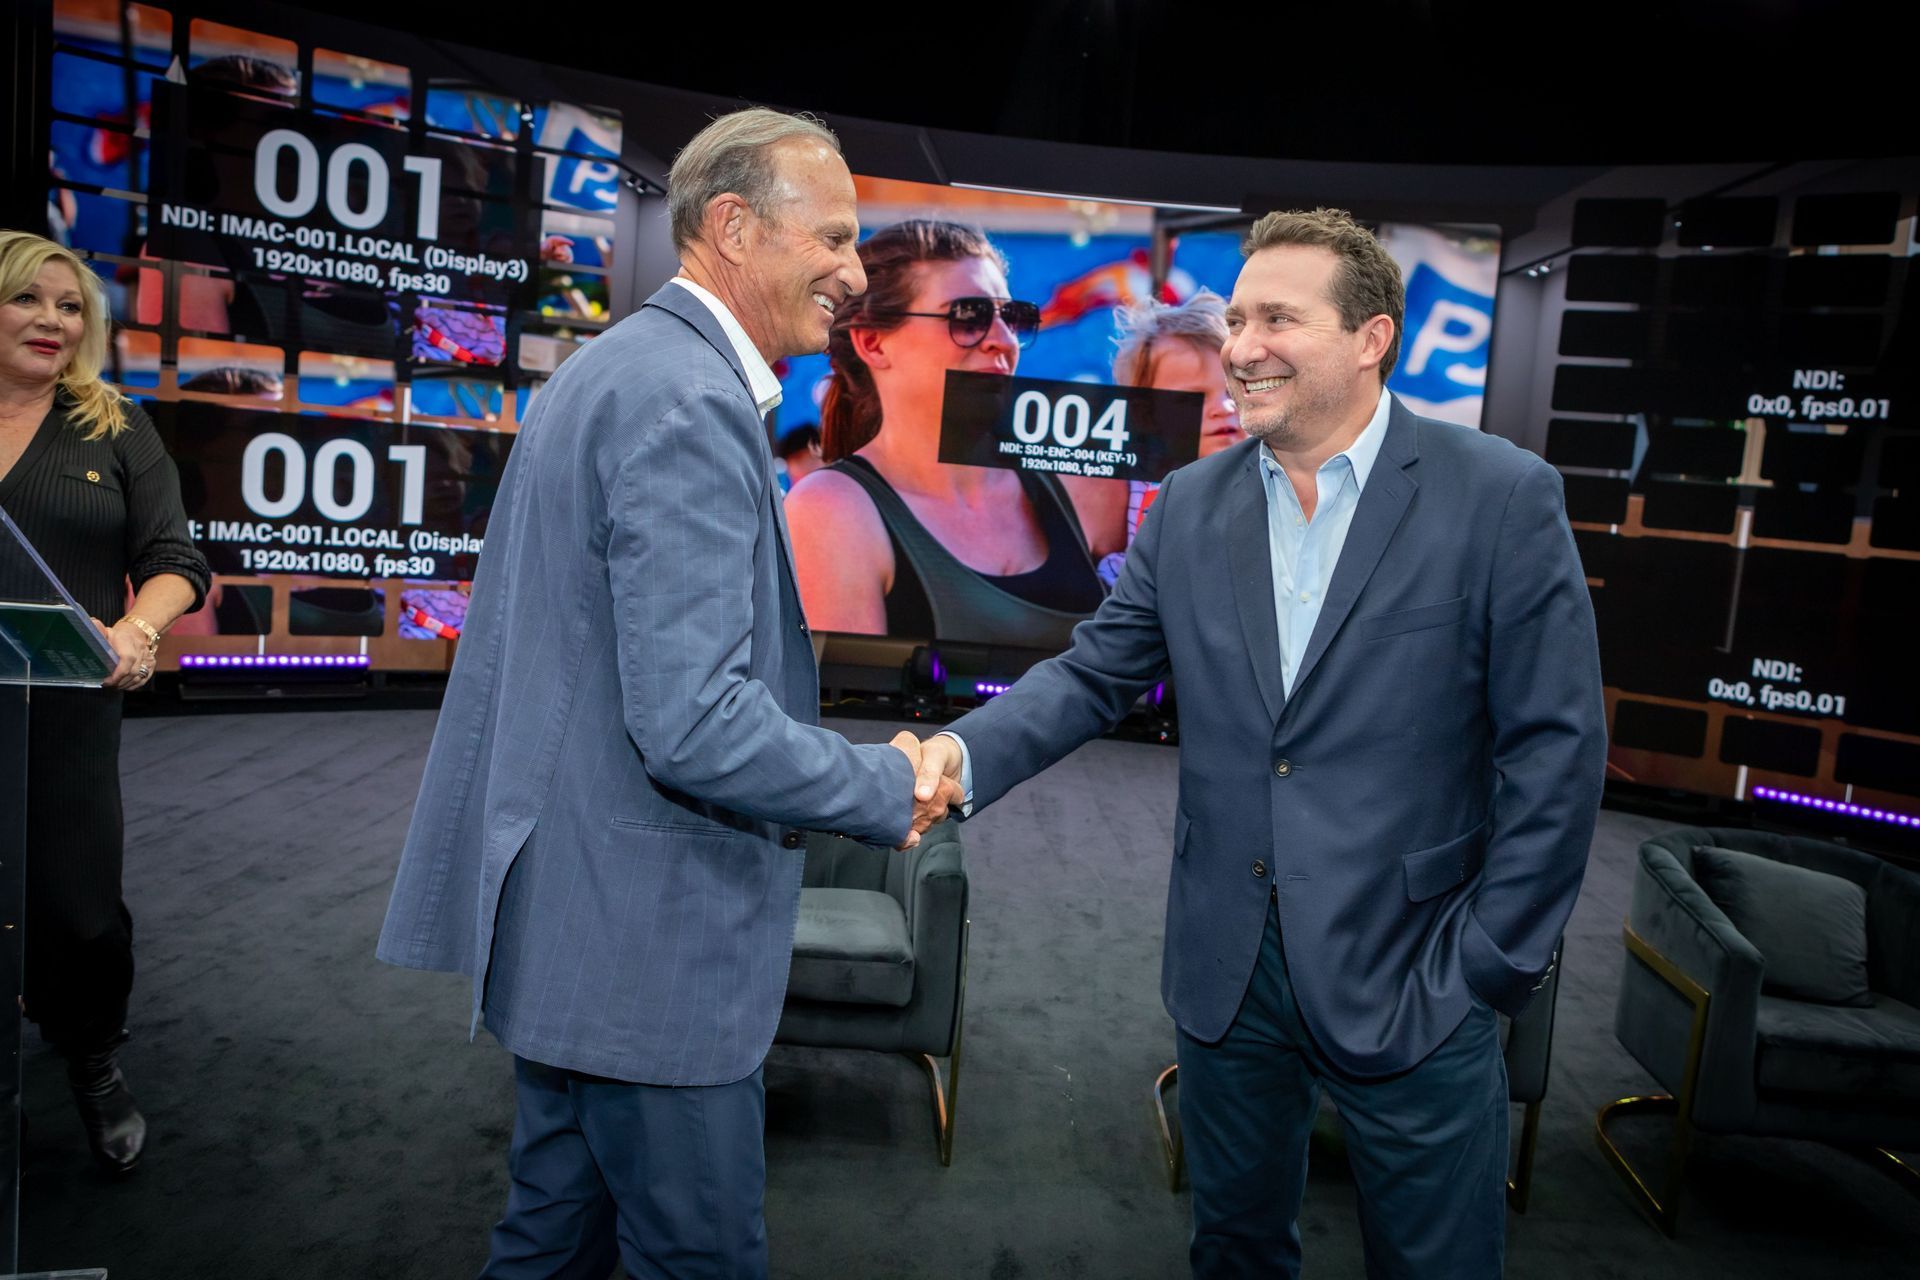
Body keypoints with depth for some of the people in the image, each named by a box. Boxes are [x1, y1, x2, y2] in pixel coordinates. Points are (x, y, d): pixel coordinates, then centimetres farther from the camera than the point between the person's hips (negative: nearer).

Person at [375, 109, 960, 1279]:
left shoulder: (620, 367, 12)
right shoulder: (689, 404, -21)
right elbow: (694, 725, -28)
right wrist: (889, 788, -13)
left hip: (571, 911, 10)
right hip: (649, 937, -10)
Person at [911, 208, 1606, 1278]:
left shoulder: (1504, 498, -11)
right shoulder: (1192, 506, 1)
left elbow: (1556, 749, -10)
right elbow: (1096, 674, 3)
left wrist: (1491, 966, -10)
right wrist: (964, 752, -15)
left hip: (1410, 980, -3)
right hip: (1226, 971, 4)